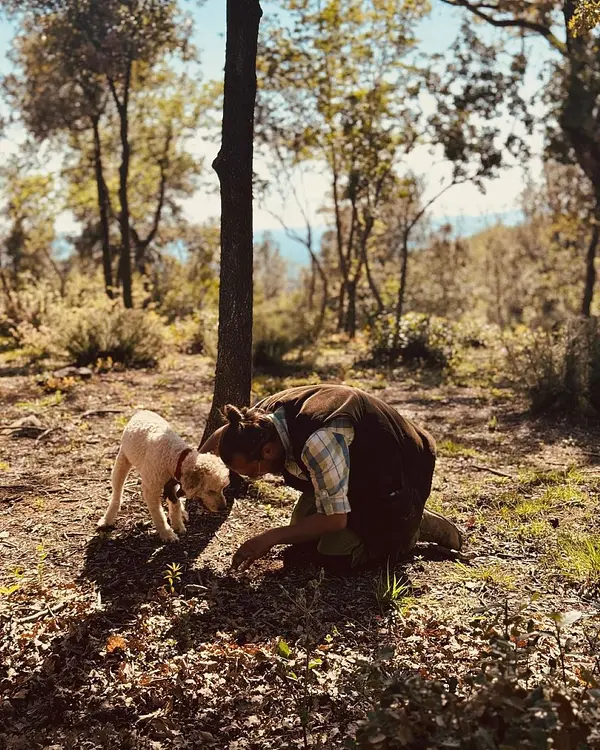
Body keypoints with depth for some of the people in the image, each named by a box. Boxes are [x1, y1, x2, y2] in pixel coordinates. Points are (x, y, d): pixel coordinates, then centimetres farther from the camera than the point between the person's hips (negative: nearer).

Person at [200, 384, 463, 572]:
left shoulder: (317, 442, -41)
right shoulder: (266, 412, -17)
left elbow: (335, 519, -31)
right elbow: (224, 435, 8)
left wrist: (271, 537, -26)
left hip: (393, 472, -8)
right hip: (356, 463, 8)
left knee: (335, 556, -16)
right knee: (302, 540, 6)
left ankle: (415, 526, 4)